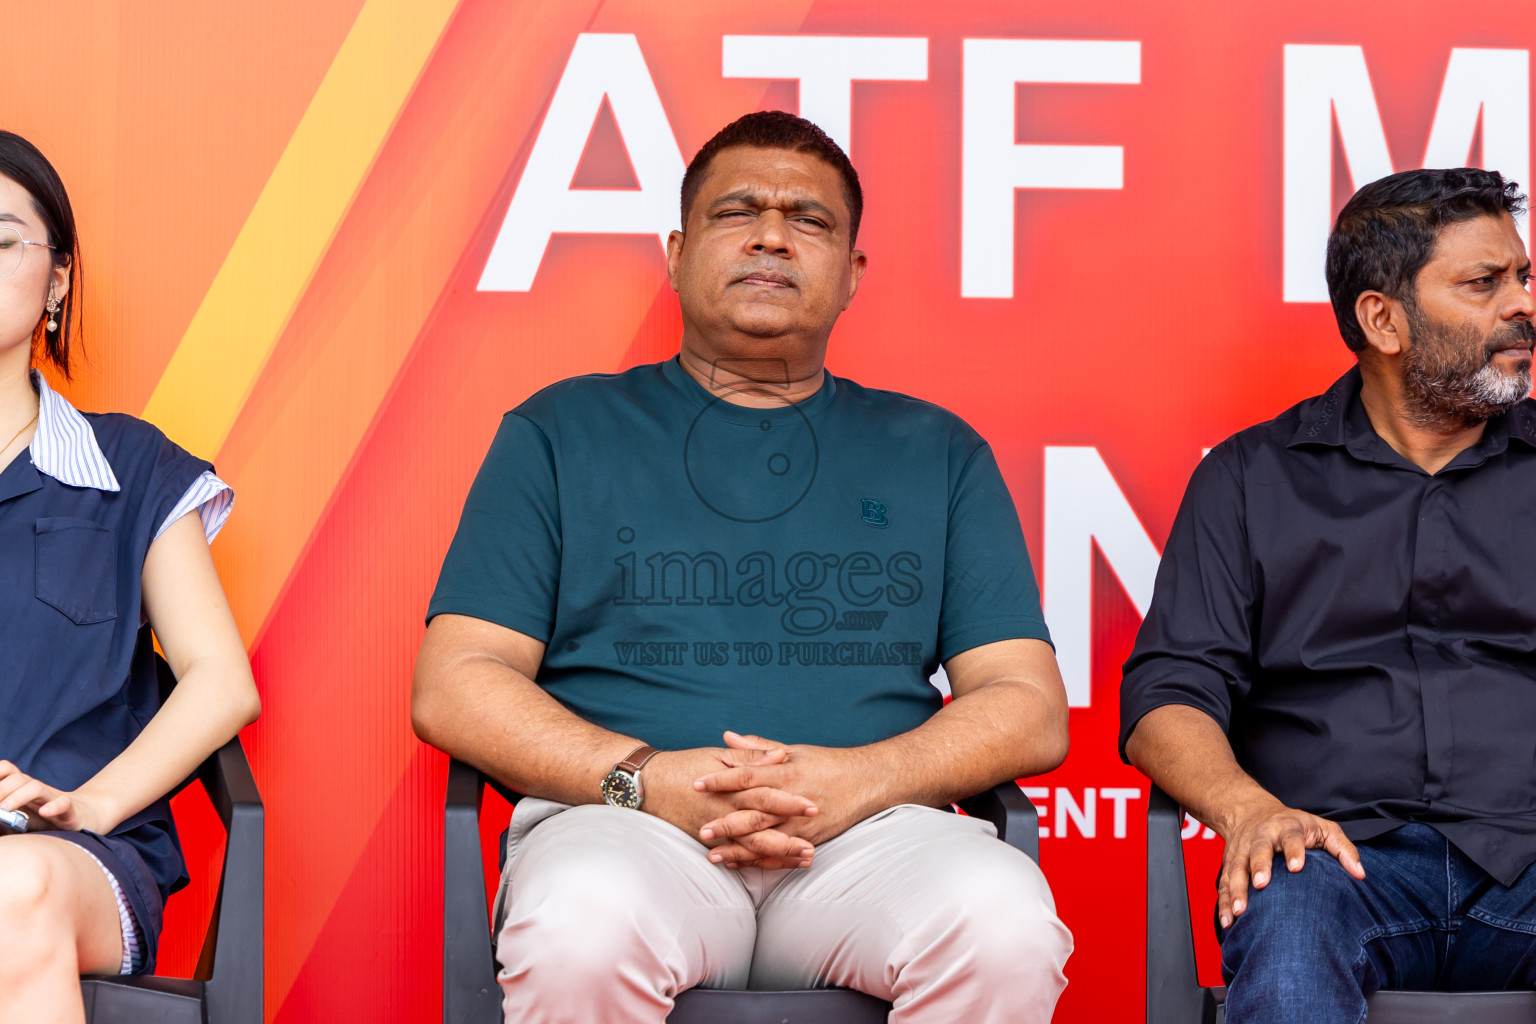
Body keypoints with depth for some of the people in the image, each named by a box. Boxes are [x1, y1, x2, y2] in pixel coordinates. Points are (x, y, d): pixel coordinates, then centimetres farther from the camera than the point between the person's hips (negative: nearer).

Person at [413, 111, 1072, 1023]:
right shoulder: (561, 433, 17)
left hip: (872, 835, 1)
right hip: (626, 825, -1)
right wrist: (646, 778, -10)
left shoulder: (937, 453, 20)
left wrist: (862, 778, -9)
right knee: (579, 936, -37)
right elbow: (454, 688, 8)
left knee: (1006, 930, -33)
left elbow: (1031, 709, 12)